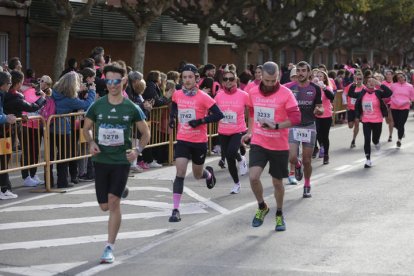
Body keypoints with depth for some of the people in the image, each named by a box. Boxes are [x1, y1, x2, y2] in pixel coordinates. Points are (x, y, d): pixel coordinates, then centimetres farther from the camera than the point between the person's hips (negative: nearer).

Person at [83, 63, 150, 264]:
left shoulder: (132, 108, -3)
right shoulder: (97, 106, 0)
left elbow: (145, 133, 8)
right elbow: (86, 128, 13)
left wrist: (137, 150, -9)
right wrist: (91, 143, -7)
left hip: (122, 160, -2)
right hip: (101, 160, 3)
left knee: (113, 202, -14)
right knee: (104, 206, 7)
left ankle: (109, 248, -6)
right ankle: (122, 192, 44)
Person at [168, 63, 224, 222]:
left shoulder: (203, 97, -14)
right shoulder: (177, 95, -1)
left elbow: (219, 115, -14)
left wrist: (201, 121, -23)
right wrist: (172, 117, 4)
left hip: (199, 141, -2)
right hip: (182, 140, 2)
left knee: (197, 175, 15)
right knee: (180, 173, -12)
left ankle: (209, 173, 54)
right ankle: (175, 210, -11)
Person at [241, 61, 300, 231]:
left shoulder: (286, 93, -11)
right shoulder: (253, 92, 1)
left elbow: (296, 118, -16)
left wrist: (276, 126, -27)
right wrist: (250, 132, 11)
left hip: (279, 146, -2)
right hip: (258, 143, 2)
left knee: (277, 182, 9)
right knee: (253, 177, -16)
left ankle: (279, 214, 33)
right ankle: (262, 207, 12)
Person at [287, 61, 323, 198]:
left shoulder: (315, 89, -2)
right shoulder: (290, 88, 0)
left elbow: (320, 109, 2)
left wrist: (318, 110, -20)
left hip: (309, 126, 0)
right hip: (294, 126, 0)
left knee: (307, 160, 5)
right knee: (292, 157, -15)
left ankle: (307, 186, 25)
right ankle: (297, 166, 21)